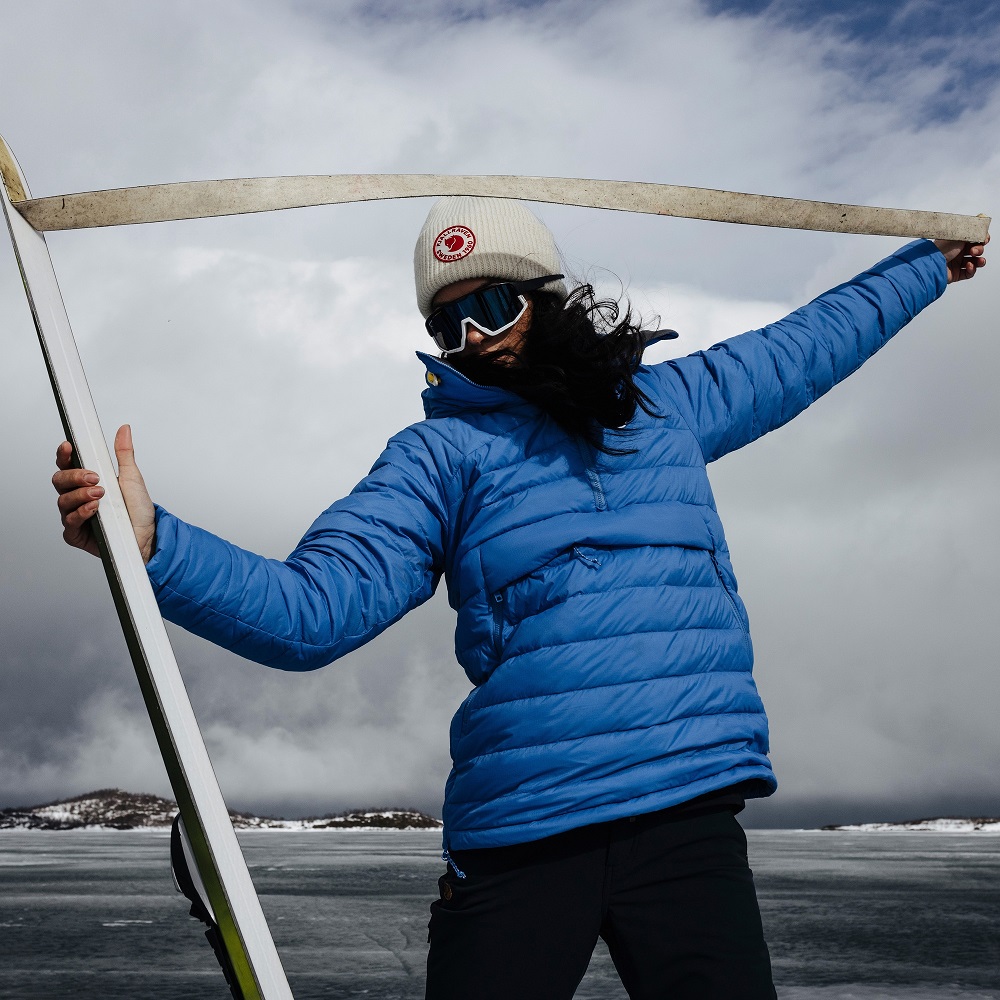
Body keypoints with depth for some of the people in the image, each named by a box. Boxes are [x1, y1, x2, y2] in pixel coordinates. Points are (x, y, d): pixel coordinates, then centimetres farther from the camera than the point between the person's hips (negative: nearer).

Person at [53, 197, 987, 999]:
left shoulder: (666, 400, 15)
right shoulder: (439, 453, 4)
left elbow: (805, 346, 32)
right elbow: (309, 608, -7)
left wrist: (929, 261, 44)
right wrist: (149, 539, -22)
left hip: (690, 818, 2)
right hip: (517, 839, -2)